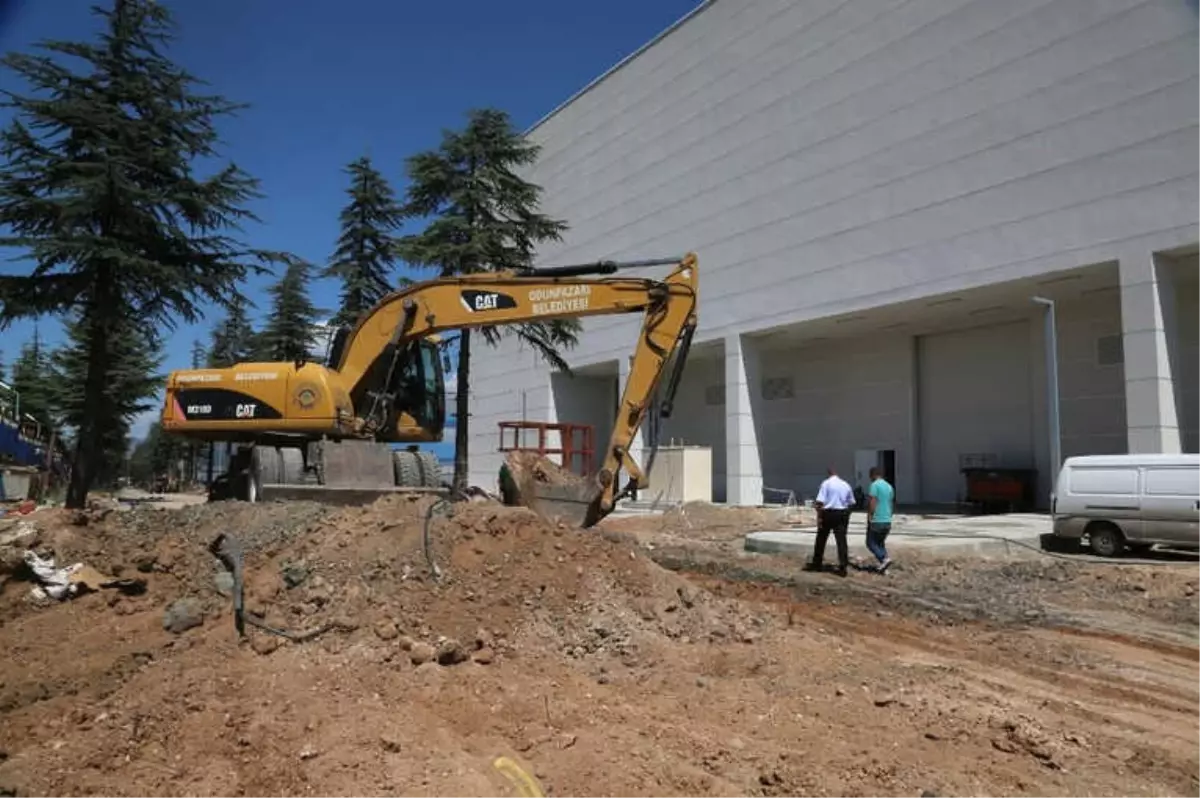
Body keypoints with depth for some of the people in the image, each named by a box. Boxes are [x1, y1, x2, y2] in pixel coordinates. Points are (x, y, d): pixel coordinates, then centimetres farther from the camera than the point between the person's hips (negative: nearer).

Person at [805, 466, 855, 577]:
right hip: (842, 514, 3)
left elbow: (820, 502, -13)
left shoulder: (826, 483, -5)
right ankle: (843, 567, -4)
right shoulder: (846, 485, 9)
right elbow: (851, 503, 13)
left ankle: (817, 563, 22)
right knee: (841, 540, 1)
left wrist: (819, 517, -11)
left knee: (821, 539, 11)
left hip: (828, 513, -3)